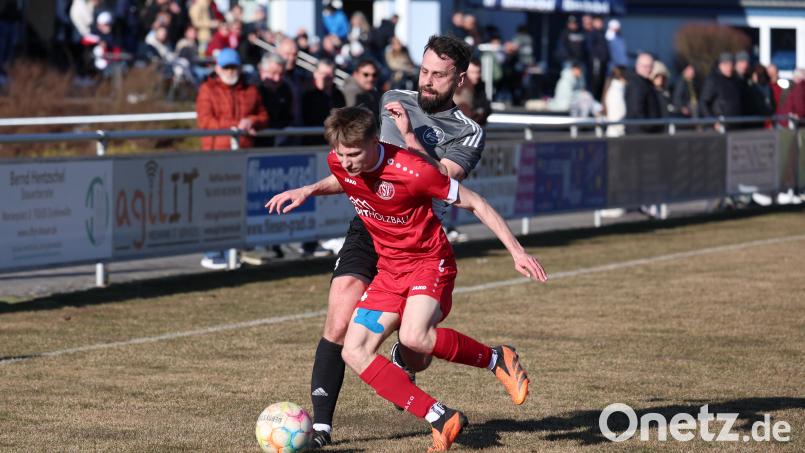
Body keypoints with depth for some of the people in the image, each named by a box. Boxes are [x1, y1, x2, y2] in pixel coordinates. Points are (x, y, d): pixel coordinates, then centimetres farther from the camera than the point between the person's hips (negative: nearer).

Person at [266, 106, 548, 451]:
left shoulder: (411, 170, -25)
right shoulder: (339, 163, -8)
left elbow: (475, 203, -14)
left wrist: (516, 251, -13)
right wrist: (306, 192, 8)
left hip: (431, 263, -7)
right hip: (390, 270, 7)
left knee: (414, 337, -34)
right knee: (354, 352, -9)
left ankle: (496, 359, -8)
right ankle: (442, 419, -9)